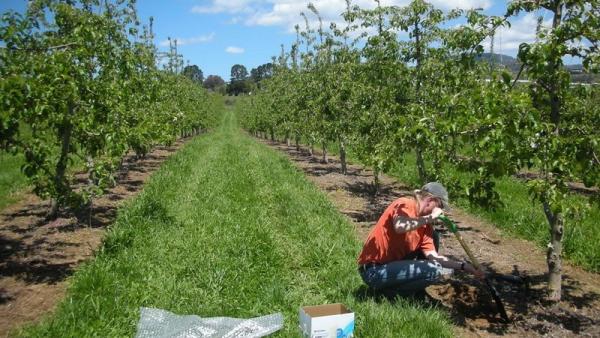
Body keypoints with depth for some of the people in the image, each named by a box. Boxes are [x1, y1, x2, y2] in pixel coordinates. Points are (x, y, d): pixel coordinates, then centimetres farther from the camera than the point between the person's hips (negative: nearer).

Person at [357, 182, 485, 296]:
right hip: (374, 271, -9)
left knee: (432, 236, 10)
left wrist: (464, 266, 1)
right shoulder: (406, 204, -15)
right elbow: (400, 227, -38)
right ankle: (393, 292, -1)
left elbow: (433, 256, 4)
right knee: (434, 270, -20)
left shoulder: (425, 225, 8)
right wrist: (431, 217, -25)